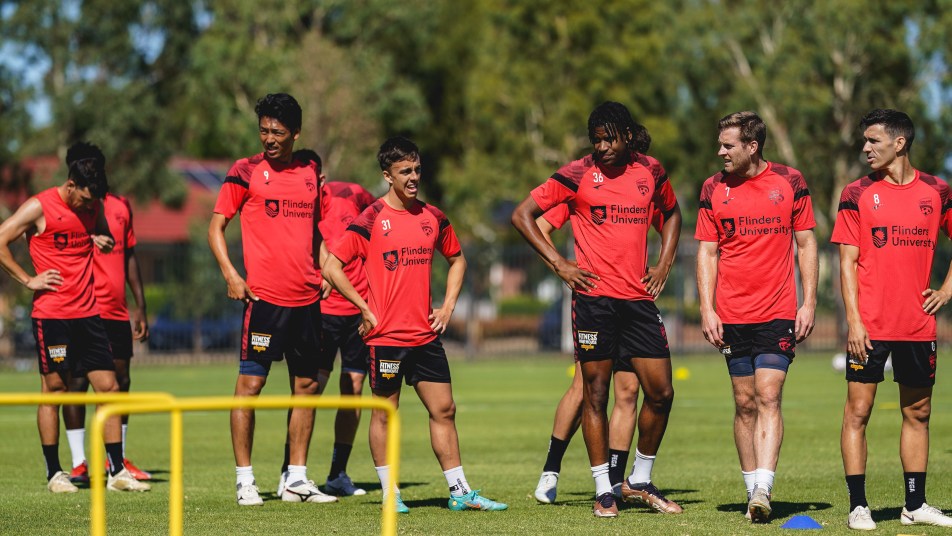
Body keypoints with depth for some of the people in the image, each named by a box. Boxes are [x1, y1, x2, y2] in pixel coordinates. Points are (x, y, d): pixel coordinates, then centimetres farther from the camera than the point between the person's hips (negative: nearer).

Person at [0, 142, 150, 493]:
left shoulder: (94, 207, 9)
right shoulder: (40, 207, -8)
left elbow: (105, 238, 27)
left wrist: (104, 242, 3)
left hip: (88, 313, 6)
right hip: (51, 315, -6)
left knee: (109, 386, 1)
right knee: (54, 389, 0)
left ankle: (116, 472, 4)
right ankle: (54, 474, 8)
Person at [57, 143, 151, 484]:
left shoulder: (120, 206, 13)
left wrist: (140, 307, 18)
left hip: (117, 312, 5)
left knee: (120, 381, 7)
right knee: (77, 382, -4)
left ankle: (118, 459, 17)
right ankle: (78, 463, 0)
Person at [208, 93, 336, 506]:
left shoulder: (310, 173, 12)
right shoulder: (247, 171, -1)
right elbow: (216, 227, -1)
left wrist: (322, 272, 13)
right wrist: (230, 274, -13)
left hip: (307, 298, 5)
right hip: (264, 296, -5)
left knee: (307, 385, 7)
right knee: (251, 382, -7)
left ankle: (297, 479, 15)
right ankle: (244, 479, -1)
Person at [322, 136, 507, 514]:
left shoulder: (432, 217, 8)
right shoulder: (371, 220, -8)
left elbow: (457, 259, 23)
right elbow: (331, 266, -11)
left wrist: (448, 306, 11)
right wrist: (365, 309, -11)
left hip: (426, 335, 5)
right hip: (386, 337, -5)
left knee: (444, 410, 5)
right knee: (385, 413, 3)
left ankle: (460, 492, 11)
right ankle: (390, 494, 11)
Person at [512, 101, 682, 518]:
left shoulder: (650, 171, 8)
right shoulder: (578, 175, -4)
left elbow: (671, 213, 27)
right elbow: (522, 215, -1)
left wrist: (664, 264, 13)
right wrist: (559, 264, -6)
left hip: (638, 297, 4)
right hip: (595, 296, -4)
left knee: (661, 392, 1)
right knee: (595, 393, -1)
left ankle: (639, 482, 17)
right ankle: (603, 491, 7)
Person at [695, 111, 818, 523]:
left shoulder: (789, 182, 1)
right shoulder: (714, 188, 4)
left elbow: (806, 244, 6)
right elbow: (707, 251, 6)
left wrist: (809, 303, -1)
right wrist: (707, 309, -2)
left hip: (778, 314, -2)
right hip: (732, 316, 2)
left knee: (768, 397, -12)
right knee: (744, 403, 5)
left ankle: (763, 489, -20)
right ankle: (753, 491, 11)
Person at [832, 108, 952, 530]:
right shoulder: (858, 194, -1)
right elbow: (848, 262, -3)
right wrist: (854, 321, -10)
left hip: (918, 322, 3)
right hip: (870, 326, -2)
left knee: (917, 413, 9)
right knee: (858, 411, -4)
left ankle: (915, 506, 18)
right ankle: (857, 506, 1)